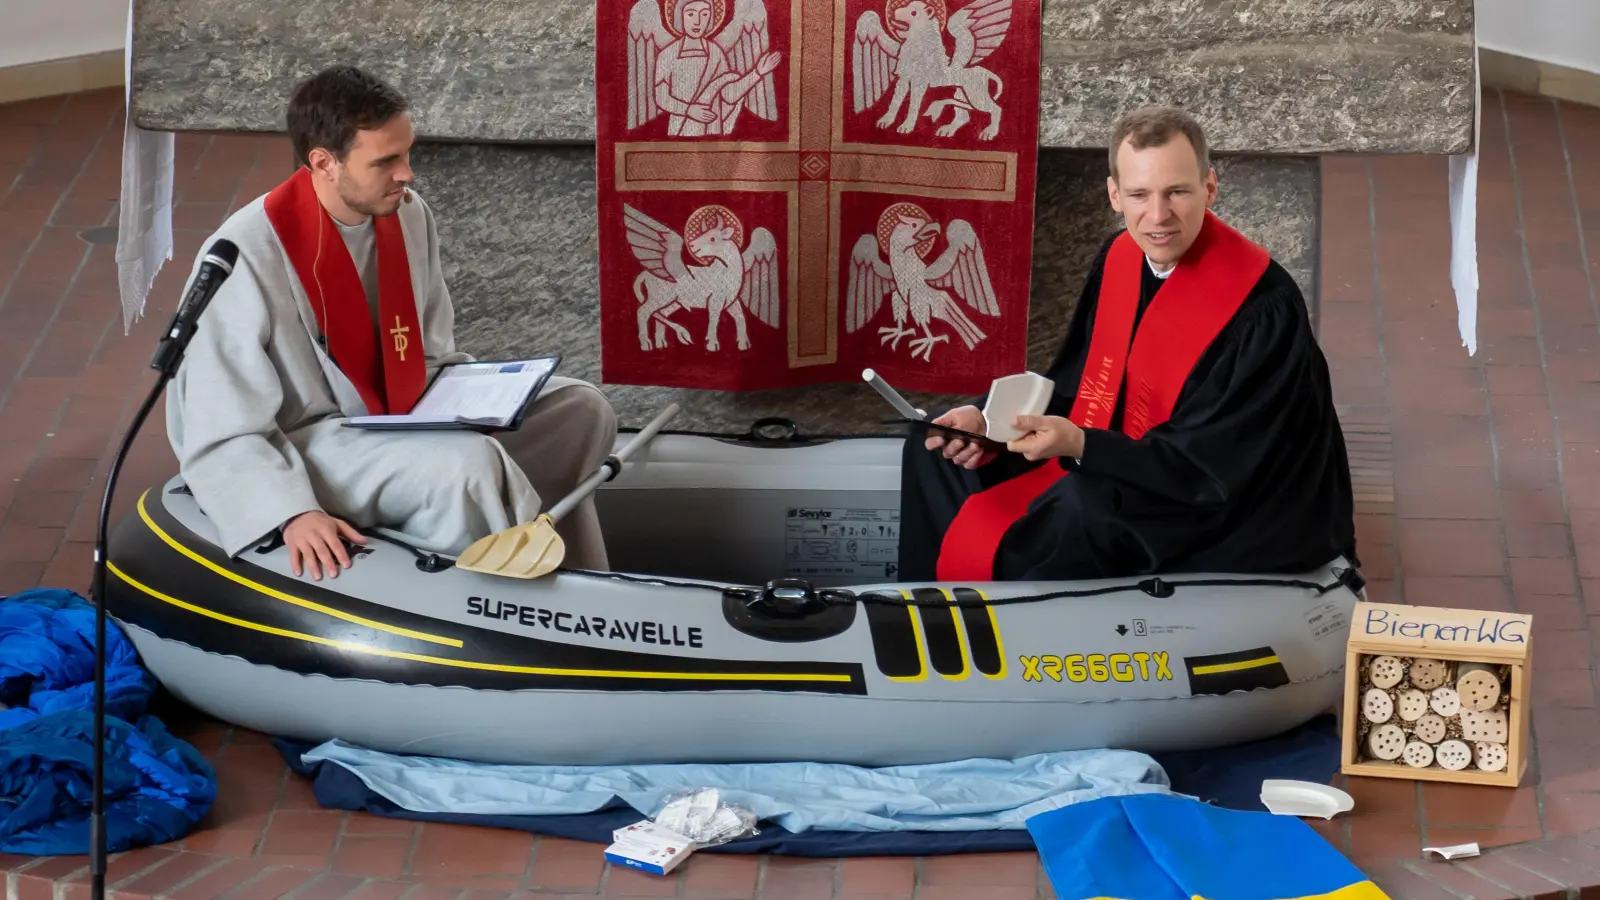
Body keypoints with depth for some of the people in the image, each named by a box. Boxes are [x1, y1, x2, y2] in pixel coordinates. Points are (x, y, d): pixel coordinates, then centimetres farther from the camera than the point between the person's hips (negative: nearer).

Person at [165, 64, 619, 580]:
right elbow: (222, 438, -22)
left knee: (578, 412, 0)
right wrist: (294, 513, -37)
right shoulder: (245, 258, -22)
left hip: (402, 415, 8)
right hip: (295, 447, -8)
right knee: (467, 462, -32)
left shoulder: (408, 215, -2)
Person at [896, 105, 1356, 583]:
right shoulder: (1120, 259, -3)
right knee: (934, 455, 6)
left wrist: (1080, 445, -34)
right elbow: (1075, 386, 8)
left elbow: (1215, 468, -25)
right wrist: (989, 419, -9)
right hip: (1120, 466, 8)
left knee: (1081, 512, -35)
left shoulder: (1262, 308, -24)